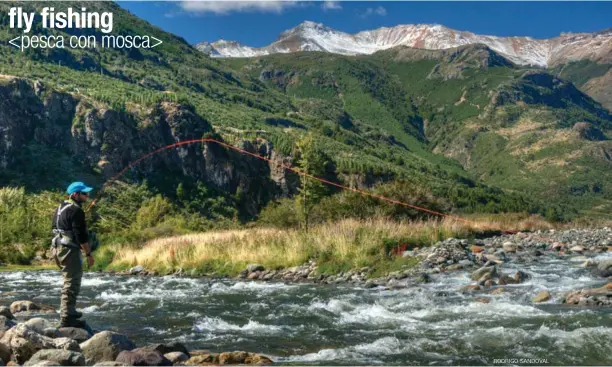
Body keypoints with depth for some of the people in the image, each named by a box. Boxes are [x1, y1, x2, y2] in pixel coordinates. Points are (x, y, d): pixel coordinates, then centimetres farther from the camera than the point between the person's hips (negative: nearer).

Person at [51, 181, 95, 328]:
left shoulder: (60, 208, 15)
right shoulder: (76, 210, -15)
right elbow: (81, 235, -20)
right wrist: (88, 254, -14)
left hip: (58, 248, 10)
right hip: (70, 250, -10)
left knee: (69, 281, 22)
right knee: (72, 284, -7)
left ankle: (68, 311, 32)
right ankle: (66, 318, -8)